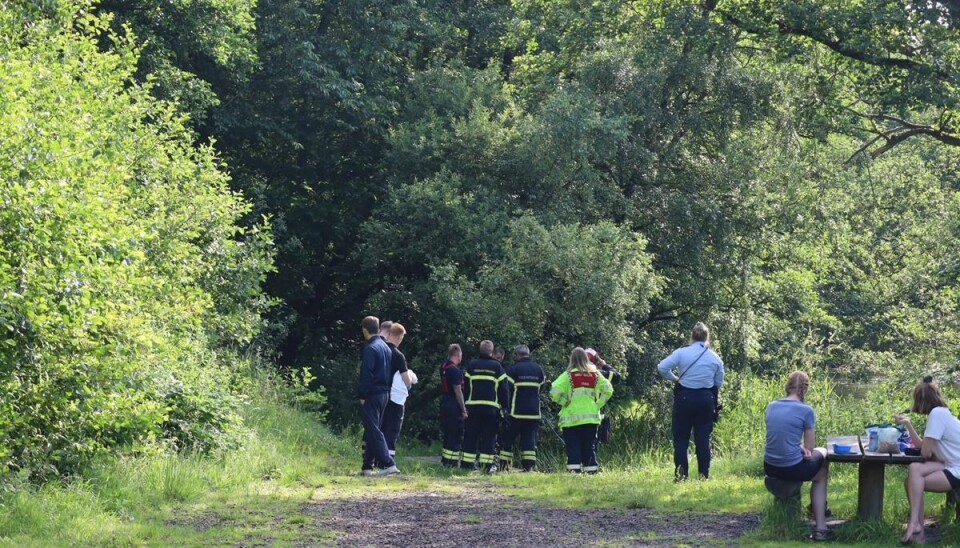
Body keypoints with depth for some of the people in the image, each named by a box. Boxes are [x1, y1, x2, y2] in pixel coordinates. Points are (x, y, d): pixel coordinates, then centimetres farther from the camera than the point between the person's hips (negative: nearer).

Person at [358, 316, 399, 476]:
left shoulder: (370, 348, -14)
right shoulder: (385, 347, 12)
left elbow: (366, 374, -18)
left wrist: (363, 396, -13)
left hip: (372, 395, -9)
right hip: (384, 393, 9)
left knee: (373, 431, -8)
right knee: (372, 431, 12)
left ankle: (388, 464, -16)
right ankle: (367, 467, 15)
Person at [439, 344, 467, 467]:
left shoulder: (444, 367, 10)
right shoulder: (455, 370, -17)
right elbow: (458, 391, -19)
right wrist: (464, 409, -16)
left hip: (445, 403, 9)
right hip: (454, 405, -9)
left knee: (447, 433, 15)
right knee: (456, 434, -4)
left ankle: (445, 459, 20)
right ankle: (453, 462, -4)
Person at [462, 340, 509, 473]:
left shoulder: (472, 365, 5)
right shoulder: (497, 366, 2)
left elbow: (465, 386, 6)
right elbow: (503, 388, 1)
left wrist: (464, 404, 11)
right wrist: (504, 406, 8)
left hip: (473, 406, 1)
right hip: (492, 407, -1)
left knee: (471, 436, 6)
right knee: (489, 437, 2)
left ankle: (467, 463, 4)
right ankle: (488, 464, -3)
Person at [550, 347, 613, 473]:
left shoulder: (568, 375, -6)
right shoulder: (595, 374, 4)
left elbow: (554, 392, -16)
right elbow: (608, 389, 4)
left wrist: (564, 402, -2)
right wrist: (598, 404, 8)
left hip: (572, 417, -3)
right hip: (591, 417, 3)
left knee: (573, 446, 1)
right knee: (590, 445, 10)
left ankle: (575, 471, -7)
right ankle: (591, 470, 8)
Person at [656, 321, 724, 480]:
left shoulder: (682, 352, -7)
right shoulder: (715, 358, 0)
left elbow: (662, 367, -13)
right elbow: (719, 383, 7)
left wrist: (674, 379, 2)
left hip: (684, 398, -2)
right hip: (706, 400, 2)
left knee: (681, 438, 6)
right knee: (703, 438, 8)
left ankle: (681, 475, 1)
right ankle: (704, 475, 7)